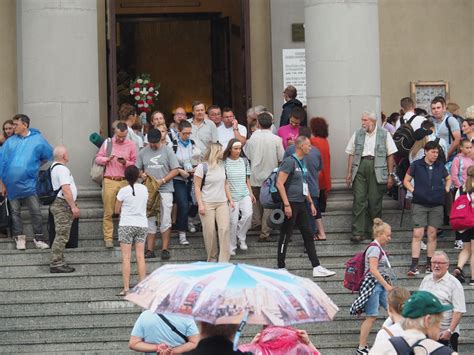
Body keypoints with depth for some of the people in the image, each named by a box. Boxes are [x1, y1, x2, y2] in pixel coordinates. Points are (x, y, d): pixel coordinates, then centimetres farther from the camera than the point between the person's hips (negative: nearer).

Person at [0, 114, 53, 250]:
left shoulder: (37, 139, 1)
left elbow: (49, 156, 11)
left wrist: (34, 166, 9)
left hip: (28, 183, -2)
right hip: (11, 185, 2)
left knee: (36, 212, -5)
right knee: (15, 212, 8)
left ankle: (39, 238, 5)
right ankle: (19, 238, 17)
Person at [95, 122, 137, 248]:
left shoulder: (131, 145, 6)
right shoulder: (107, 143, 7)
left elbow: (135, 164, 7)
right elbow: (97, 158, 10)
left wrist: (126, 163, -12)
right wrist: (107, 159, -9)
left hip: (124, 181, 0)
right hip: (109, 181, 0)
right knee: (108, 212, -2)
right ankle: (108, 238, 1)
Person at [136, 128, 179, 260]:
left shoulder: (167, 151, 1)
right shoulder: (143, 152, 10)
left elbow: (175, 170, -2)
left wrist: (162, 180, -13)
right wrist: (142, 174, -9)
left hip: (165, 190, -3)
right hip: (148, 190, 3)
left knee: (165, 221, -2)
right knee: (149, 221, 4)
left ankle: (165, 249, 3)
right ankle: (150, 250, 7)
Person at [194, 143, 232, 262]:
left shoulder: (222, 165, 12)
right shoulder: (202, 167, -6)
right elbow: (197, 187, -7)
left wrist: (230, 199, 12)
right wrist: (200, 204, -12)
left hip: (222, 203, 5)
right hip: (207, 203, -5)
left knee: (224, 229, -8)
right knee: (210, 232, -2)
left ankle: (224, 260, -8)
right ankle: (212, 259, 11)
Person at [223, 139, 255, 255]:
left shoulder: (244, 161, 9)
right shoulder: (224, 162, -4)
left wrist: (251, 193, 11)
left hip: (244, 194, 3)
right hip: (231, 196, -3)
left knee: (248, 214, -18)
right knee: (233, 221, -4)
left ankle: (241, 238, 5)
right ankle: (232, 247, 11)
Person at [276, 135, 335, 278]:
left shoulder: (303, 163, 15)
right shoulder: (290, 162, -14)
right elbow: (279, 183, -19)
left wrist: (311, 203, 21)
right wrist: (286, 205, -22)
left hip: (301, 204, 9)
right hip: (291, 204, -9)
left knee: (308, 235, 8)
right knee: (285, 237, -1)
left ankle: (317, 267, 11)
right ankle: (281, 268, 6)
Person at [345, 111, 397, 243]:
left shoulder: (384, 134, 5)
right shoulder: (357, 134, 12)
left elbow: (390, 155, 5)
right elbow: (351, 154, 13)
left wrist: (390, 175, 1)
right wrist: (349, 173, 6)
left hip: (377, 169, -1)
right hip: (360, 167, 1)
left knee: (375, 202, 2)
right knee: (359, 200, -7)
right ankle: (358, 233, -8)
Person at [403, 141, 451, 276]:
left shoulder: (440, 166, 7)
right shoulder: (416, 165, 0)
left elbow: (448, 179, 25)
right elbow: (406, 181, 9)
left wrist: (446, 189, 10)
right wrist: (413, 190, -4)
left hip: (437, 205, 3)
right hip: (419, 204, -3)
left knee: (432, 234, 6)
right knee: (417, 234, -9)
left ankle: (429, 264, 14)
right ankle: (414, 265, -9)